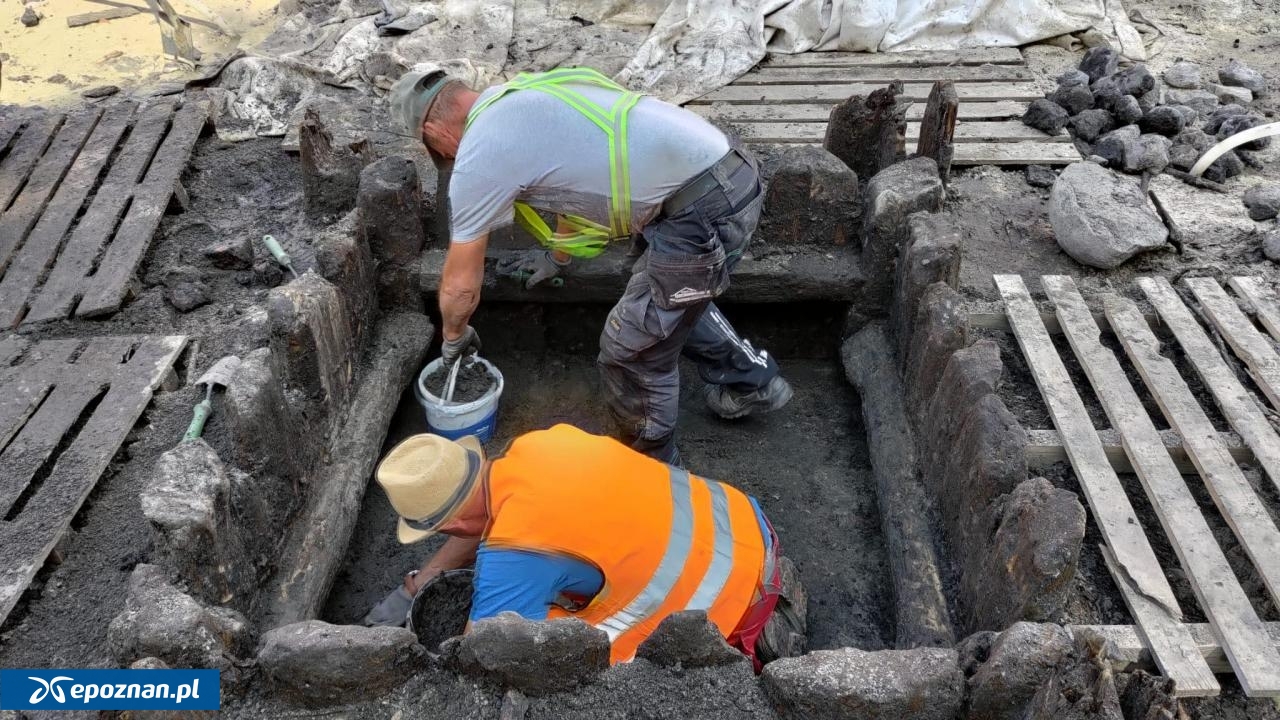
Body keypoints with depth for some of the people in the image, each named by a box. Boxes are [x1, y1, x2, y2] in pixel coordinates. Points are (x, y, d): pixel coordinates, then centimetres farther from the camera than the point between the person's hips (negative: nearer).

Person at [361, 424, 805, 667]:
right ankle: (766, 582, 20)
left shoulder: (512, 559, -27)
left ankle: (751, 643, 6)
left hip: (723, 588, -8)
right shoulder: (533, 448, -6)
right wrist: (408, 594, 15)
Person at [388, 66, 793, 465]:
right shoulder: (524, 98, 18)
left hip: (703, 213, -10)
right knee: (678, 297, 33)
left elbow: (460, 283, 3)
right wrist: (558, 256, 45)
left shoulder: (478, 154, -7)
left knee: (631, 354, 7)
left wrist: (453, 335, 23)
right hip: (734, 176, 10)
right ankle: (753, 383, 50)